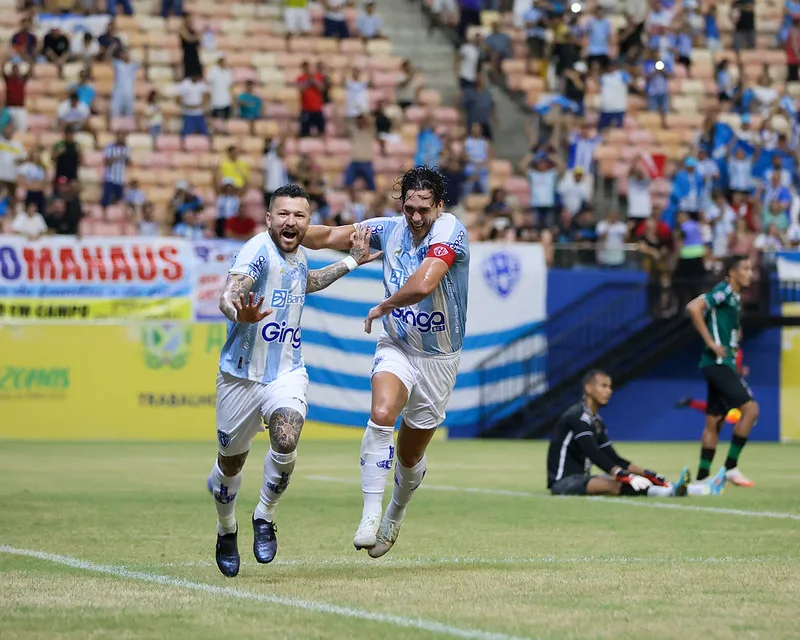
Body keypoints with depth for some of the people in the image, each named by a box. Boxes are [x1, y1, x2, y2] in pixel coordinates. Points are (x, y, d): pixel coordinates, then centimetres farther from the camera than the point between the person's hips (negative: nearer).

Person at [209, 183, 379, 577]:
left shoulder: (297, 256, 5)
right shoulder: (258, 251, -17)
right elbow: (228, 295, -34)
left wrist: (351, 262, 26)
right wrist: (239, 313, -56)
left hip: (287, 372, 4)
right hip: (242, 373, -4)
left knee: (285, 443, -23)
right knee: (231, 462, 11)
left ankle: (265, 518, 1)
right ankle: (226, 531, 38)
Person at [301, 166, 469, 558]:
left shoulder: (450, 231, -19)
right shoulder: (390, 229, -4)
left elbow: (422, 285, -33)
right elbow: (330, 237, 3)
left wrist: (381, 308, -18)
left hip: (439, 358, -2)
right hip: (396, 347, 2)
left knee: (410, 456, 10)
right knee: (381, 414, -29)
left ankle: (395, 514, 41)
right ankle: (370, 516, -28)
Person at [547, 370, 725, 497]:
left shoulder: (596, 421, 16)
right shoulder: (577, 416, -14)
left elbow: (613, 459, 14)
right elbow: (594, 455, -26)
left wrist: (647, 474, 2)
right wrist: (626, 476, -35)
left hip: (580, 479, 9)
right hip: (563, 481, -9)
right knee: (613, 485, -32)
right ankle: (670, 492, -55)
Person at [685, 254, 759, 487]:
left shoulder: (734, 297, 18)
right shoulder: (723, 291, -10)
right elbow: (694, 308, -24)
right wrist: (711, 343, -22)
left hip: (723, 365, 10)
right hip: (717, 362, -10)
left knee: (714, 422, 10)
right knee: (750, 409, -14)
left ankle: (702, 477, 13)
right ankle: (730, 467, -11)